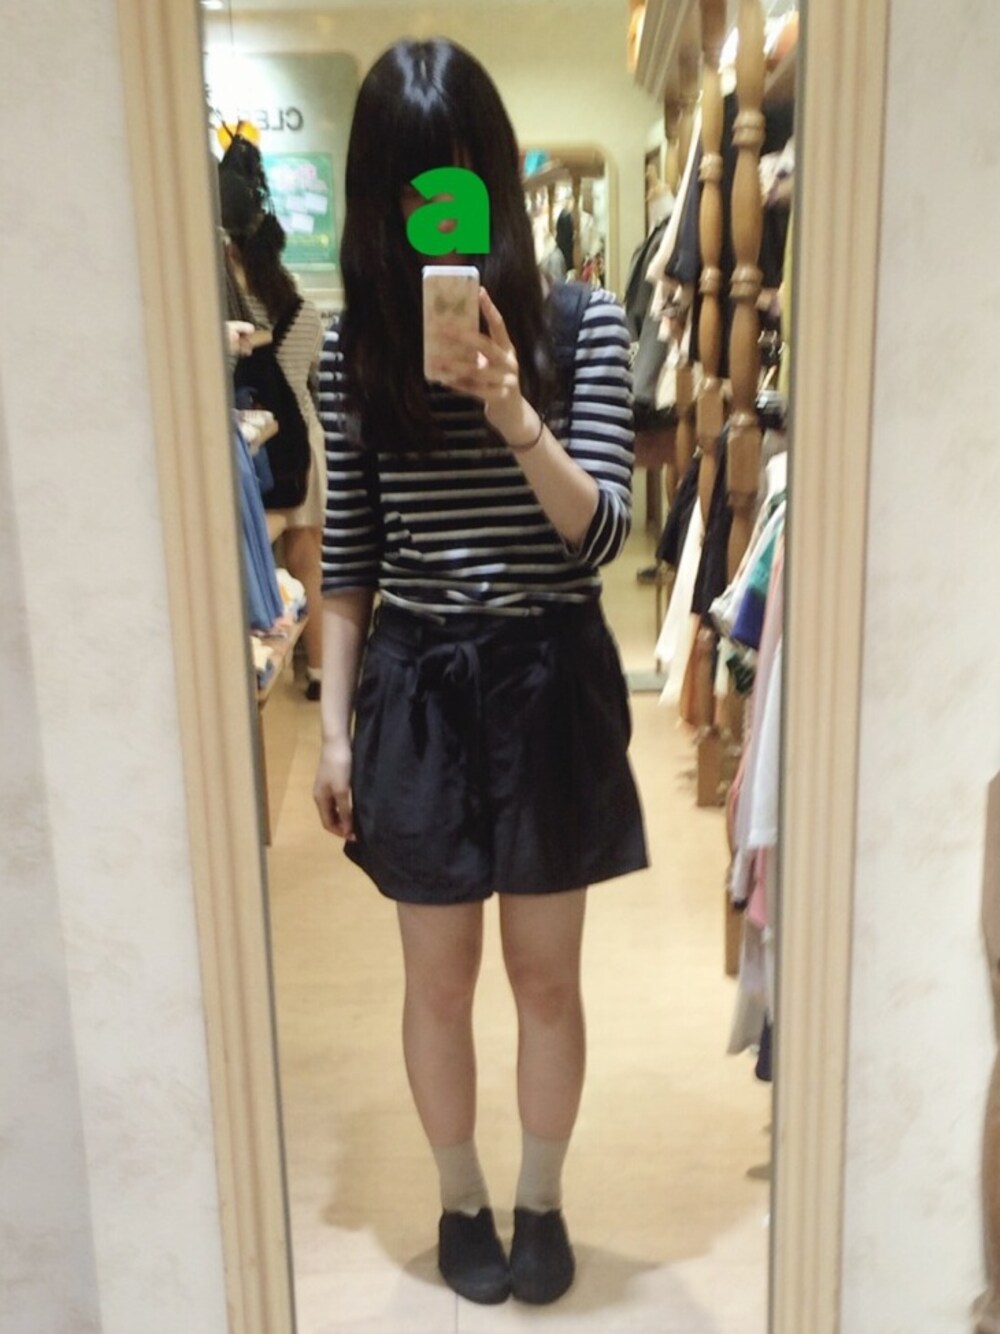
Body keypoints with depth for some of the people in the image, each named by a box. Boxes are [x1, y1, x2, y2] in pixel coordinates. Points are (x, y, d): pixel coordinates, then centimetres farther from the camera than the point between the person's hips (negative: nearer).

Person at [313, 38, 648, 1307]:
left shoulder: (581, 324, -4)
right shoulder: (354, 342, 0)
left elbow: (602, 532, -11)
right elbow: (348, 551, 4)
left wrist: (515, 417, -28)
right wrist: (335, 722, 3)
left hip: (549, 677, -1)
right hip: (417, 681, 1)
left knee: (545, 975, 13)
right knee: (439, 980, 13)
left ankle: (541, 1201, 37)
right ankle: (461, 1199, 38)